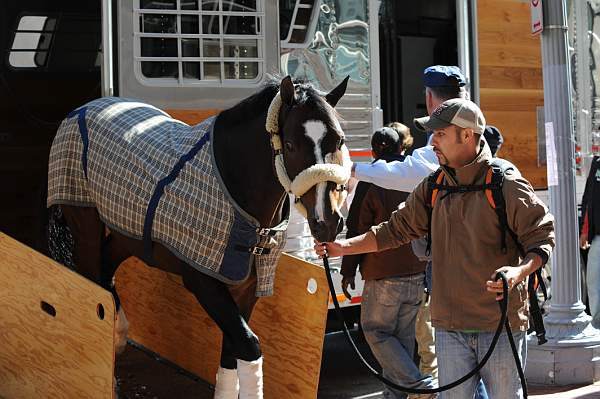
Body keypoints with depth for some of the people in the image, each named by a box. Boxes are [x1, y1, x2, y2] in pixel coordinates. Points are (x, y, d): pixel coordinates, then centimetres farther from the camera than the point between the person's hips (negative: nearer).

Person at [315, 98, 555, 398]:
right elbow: (397, 229, 12)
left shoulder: (506, 185, -9)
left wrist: (520, 271, -27)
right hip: (450, 325, 4)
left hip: (501, 324, -4)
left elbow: (542, 236, -8)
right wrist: (343, 247, 4)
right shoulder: (434, 187, 8)